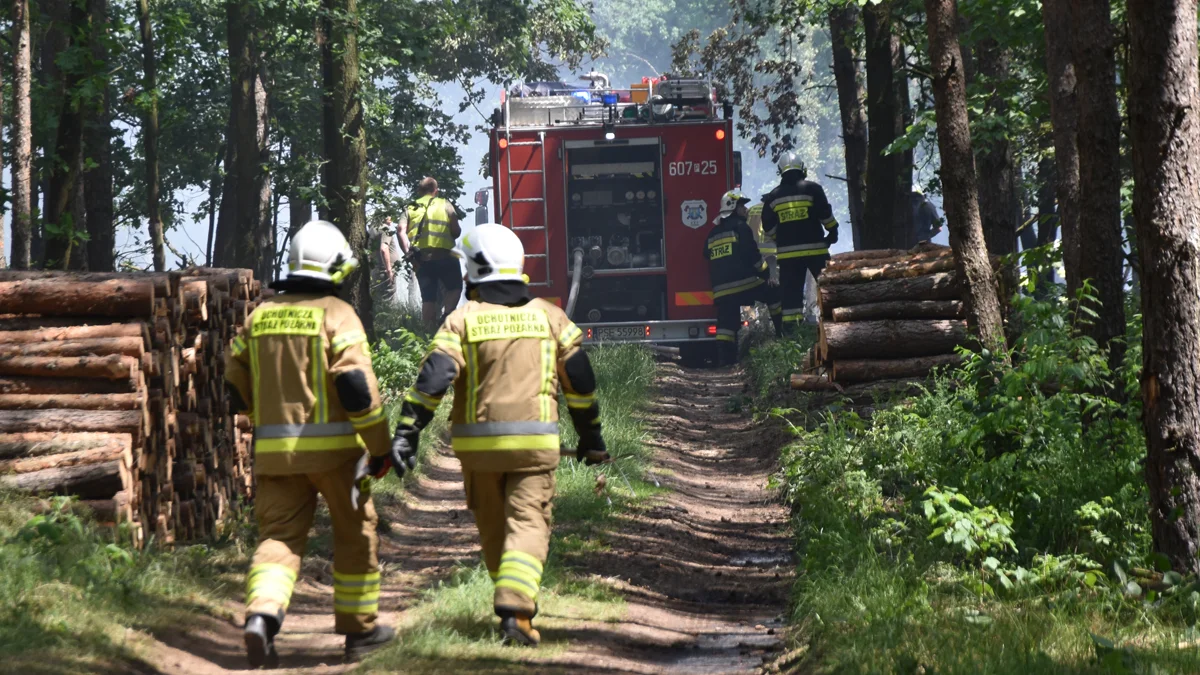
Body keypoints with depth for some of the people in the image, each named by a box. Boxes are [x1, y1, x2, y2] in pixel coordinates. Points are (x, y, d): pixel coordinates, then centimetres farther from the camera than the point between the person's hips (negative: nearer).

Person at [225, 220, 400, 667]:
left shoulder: (259, 316, 9)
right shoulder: (337, 315, -7)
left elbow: (237, 390, 13)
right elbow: (358, 387, -15)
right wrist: (381, 447, -7)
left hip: (274, 447, 4)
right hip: (331, 445, -4)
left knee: (279, 537, 4)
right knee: (355, 534, 14)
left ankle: (261, 617, -22)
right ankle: (359, 628, 23)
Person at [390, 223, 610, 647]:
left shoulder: (463, 319, -2)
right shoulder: (548, 316, 6)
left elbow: (434, 377, -12)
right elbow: (580, 380, 9)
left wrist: (406, 432, -13)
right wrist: (590, 436, 20)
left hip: (478, 443, 0)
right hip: (534, 442, 0)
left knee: (493, 528, 17)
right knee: (528, 525, -3)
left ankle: (513, 601, 30)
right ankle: (516, 609, -22)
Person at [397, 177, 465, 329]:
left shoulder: (410, 209, 18)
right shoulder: (445, 205, 12)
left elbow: (401, 230, 0)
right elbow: (456, 231, 2)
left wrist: (408, 252, -4)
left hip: (420, 258, 3)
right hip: (443, 256, -3)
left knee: (428, 298, 9)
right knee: (455, 288, 11)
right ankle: (444, 317, -11)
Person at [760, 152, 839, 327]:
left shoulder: (773, 196, 8)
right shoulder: (812, 189, -1)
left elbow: (768, 227, 9)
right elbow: (825, 215, -4)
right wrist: (833, 231, 12)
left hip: (787, 252, 2)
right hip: (815, 249, -2)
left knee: (790, 291, 2)